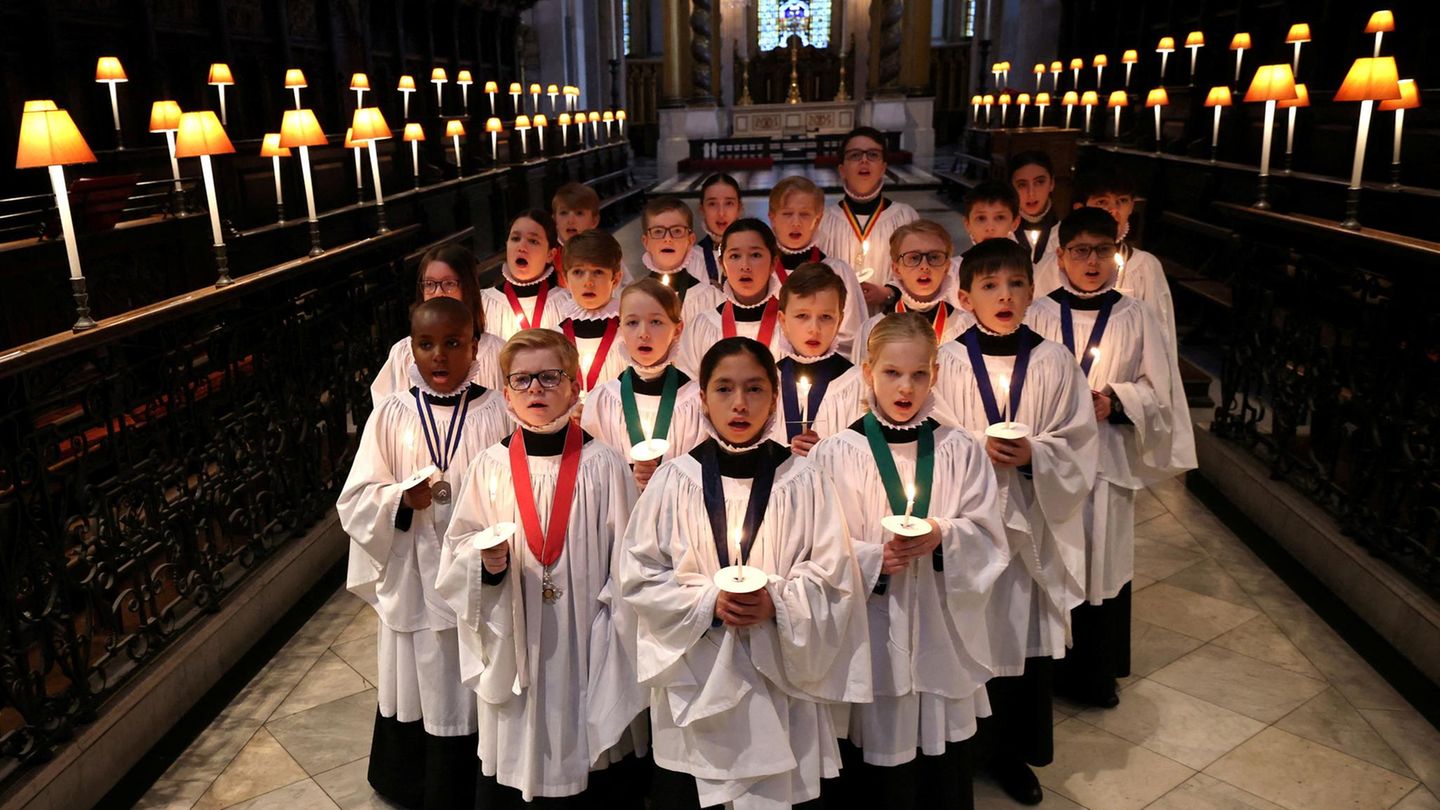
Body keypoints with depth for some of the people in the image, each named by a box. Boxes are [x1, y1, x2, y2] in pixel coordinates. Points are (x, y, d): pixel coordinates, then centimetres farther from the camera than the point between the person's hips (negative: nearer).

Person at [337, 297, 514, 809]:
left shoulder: (496, 413, -6)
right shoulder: (391, 415, -2)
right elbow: (354, 502, -1)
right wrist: (403, 499, -18)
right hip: (411, 579, 2)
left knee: (466, 698, 8)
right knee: (411, 689, 15)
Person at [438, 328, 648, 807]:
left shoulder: (602, 466, -8)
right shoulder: (490, 467, -2)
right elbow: (457, 550, 6)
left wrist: (617, 641, -8)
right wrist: (484, 561, -15)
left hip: (587, 646, -1)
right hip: (514, 649, 2)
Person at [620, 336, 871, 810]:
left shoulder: (804, 482, -1)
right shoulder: (675, 479, -1)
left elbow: (834, 579, -1)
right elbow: (638, 576, -2)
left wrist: (778, 602, -17)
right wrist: (707, 601, -14)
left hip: (781, 675, 0)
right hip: (693, 677, 1)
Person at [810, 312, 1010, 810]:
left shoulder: (960, 450, 0)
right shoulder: (837, 454, -6)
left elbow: (989, 537, 0)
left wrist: (942, 536, -18)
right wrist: (874, 558, -23)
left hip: (944, 631, 2)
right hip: (873, 633, -2)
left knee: (945, 769, 15)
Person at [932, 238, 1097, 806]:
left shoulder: (1054, 362, -1)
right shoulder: (949, 361, -6)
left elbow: (1078, 447, 1)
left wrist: (1033, 455, -16)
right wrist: (977, 450, -18)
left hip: (1033, 524, 2)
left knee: (1028, 638, 11)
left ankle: (1014, 755, 31)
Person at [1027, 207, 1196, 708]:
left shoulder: (1136, 318, 1)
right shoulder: (1040, 315, -1)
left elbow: (1159, 390, 4)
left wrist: (1116, 400, -13)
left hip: (1108, 460, 1)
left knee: (1102, 561, 8)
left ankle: (1096, 675, 24)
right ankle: (1050, 665, 21)